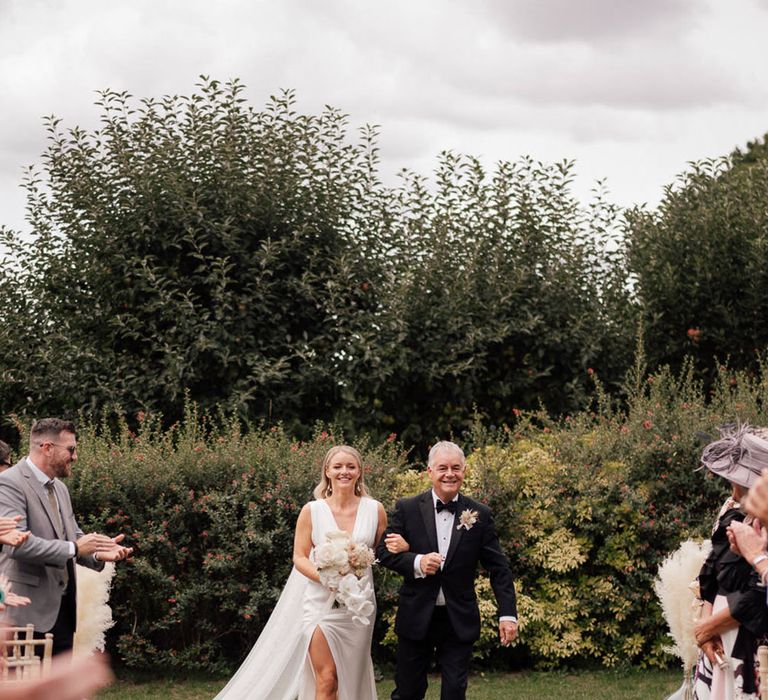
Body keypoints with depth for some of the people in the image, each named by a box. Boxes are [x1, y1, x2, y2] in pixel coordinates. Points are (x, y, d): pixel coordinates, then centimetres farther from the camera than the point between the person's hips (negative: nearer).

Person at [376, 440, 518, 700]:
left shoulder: (480, 515, 0)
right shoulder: (407, 509, -1)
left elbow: (498, 568, 1)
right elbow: (384, 551, 1)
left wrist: (508, 614, -7)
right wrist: (416, 562, -18)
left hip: (459, 620, 0)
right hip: (416, 618, 0)